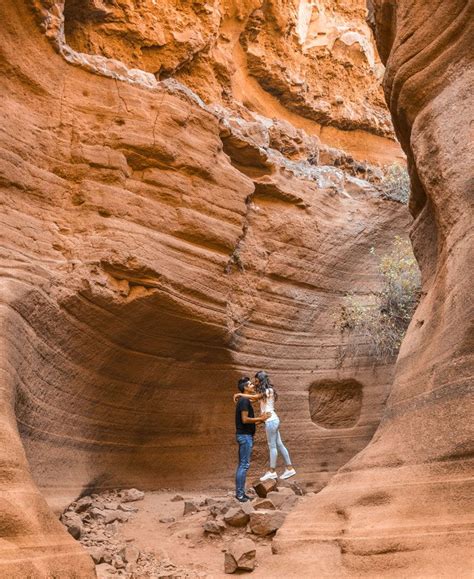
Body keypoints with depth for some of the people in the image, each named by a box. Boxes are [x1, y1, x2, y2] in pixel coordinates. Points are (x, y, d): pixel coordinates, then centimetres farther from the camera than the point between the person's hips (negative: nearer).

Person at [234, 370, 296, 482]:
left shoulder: (268, 391, -12)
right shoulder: (264, 392, 16)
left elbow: (254, 397, -22)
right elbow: (253, 400, 7)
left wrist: (239, 394, -14)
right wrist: (241, 397, -6)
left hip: (271, 420, -9)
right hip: (272, 420, 9)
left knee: (272, 446, -2)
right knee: (279, 445, 11)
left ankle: (272, 471, 4)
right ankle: (289, 468, 15)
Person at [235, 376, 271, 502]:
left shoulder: (244, 401, 17)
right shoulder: (244, 400, -14)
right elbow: (245, 419, -21)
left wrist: (260, 421, 16)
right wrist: (260, 418, -13)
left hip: (245, 435, 10)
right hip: (245, 436, -10)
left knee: (242, 464, 11)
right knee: (244, 464, -7)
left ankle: (240, 492, 15)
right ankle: (240, 493, -5)